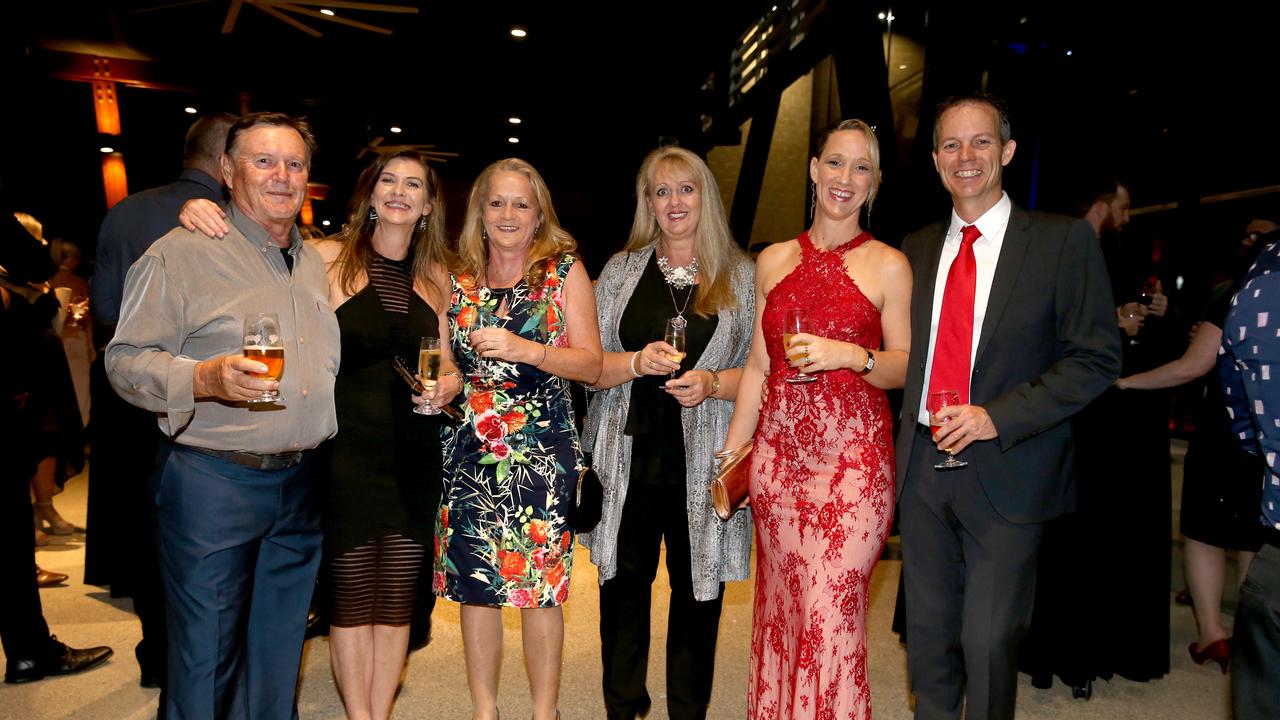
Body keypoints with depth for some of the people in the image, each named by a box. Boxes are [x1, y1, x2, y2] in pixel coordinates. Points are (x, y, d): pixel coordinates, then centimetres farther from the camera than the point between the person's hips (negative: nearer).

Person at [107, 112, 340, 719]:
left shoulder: (318, 261, 14)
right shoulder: (183, 251, -5)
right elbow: (125, 359, -10)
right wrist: (204, 378, -27)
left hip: (300, 485, 6)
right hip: (212, 483, -5)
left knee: (278, 657, 17)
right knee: (207, 656, 5)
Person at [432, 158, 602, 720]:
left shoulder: (565, 272, 2)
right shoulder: (459, 280, 10)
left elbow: (592, 362, -3)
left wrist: (524, 349, -16)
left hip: (541, 450, -3)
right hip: (469, 451, 3)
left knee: (540, 586, 0)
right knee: (472, 582, 6)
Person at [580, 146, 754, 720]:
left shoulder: (743, 276, 6)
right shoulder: (620, 271, 10)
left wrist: (713, 383, -14)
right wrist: (637, 362, -13)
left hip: (705, 462, -1)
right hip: (628, 458, 1)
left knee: (698, 589, 5)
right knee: (624, 582, 8)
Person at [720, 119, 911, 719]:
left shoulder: (888, 265, 1)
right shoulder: (773, 260, 10)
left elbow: (905, 367, 2)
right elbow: (758, 365, 13)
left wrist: (852, 356, -17)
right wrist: (730, 453, 11)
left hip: (852, 455, -3)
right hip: (778, 451, 3)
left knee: (830, 616, -5)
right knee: (779, 608, 12)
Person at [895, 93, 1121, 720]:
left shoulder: (1064, 240, -3)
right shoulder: (917, 247, 11)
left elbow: (1096, 359, -7)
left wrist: (997, 417, -17)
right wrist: (911, 425, 1)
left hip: (1006, 473, -4)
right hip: (922, 463, 4)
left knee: (989, 640, 4)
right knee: (928, 632, 14)